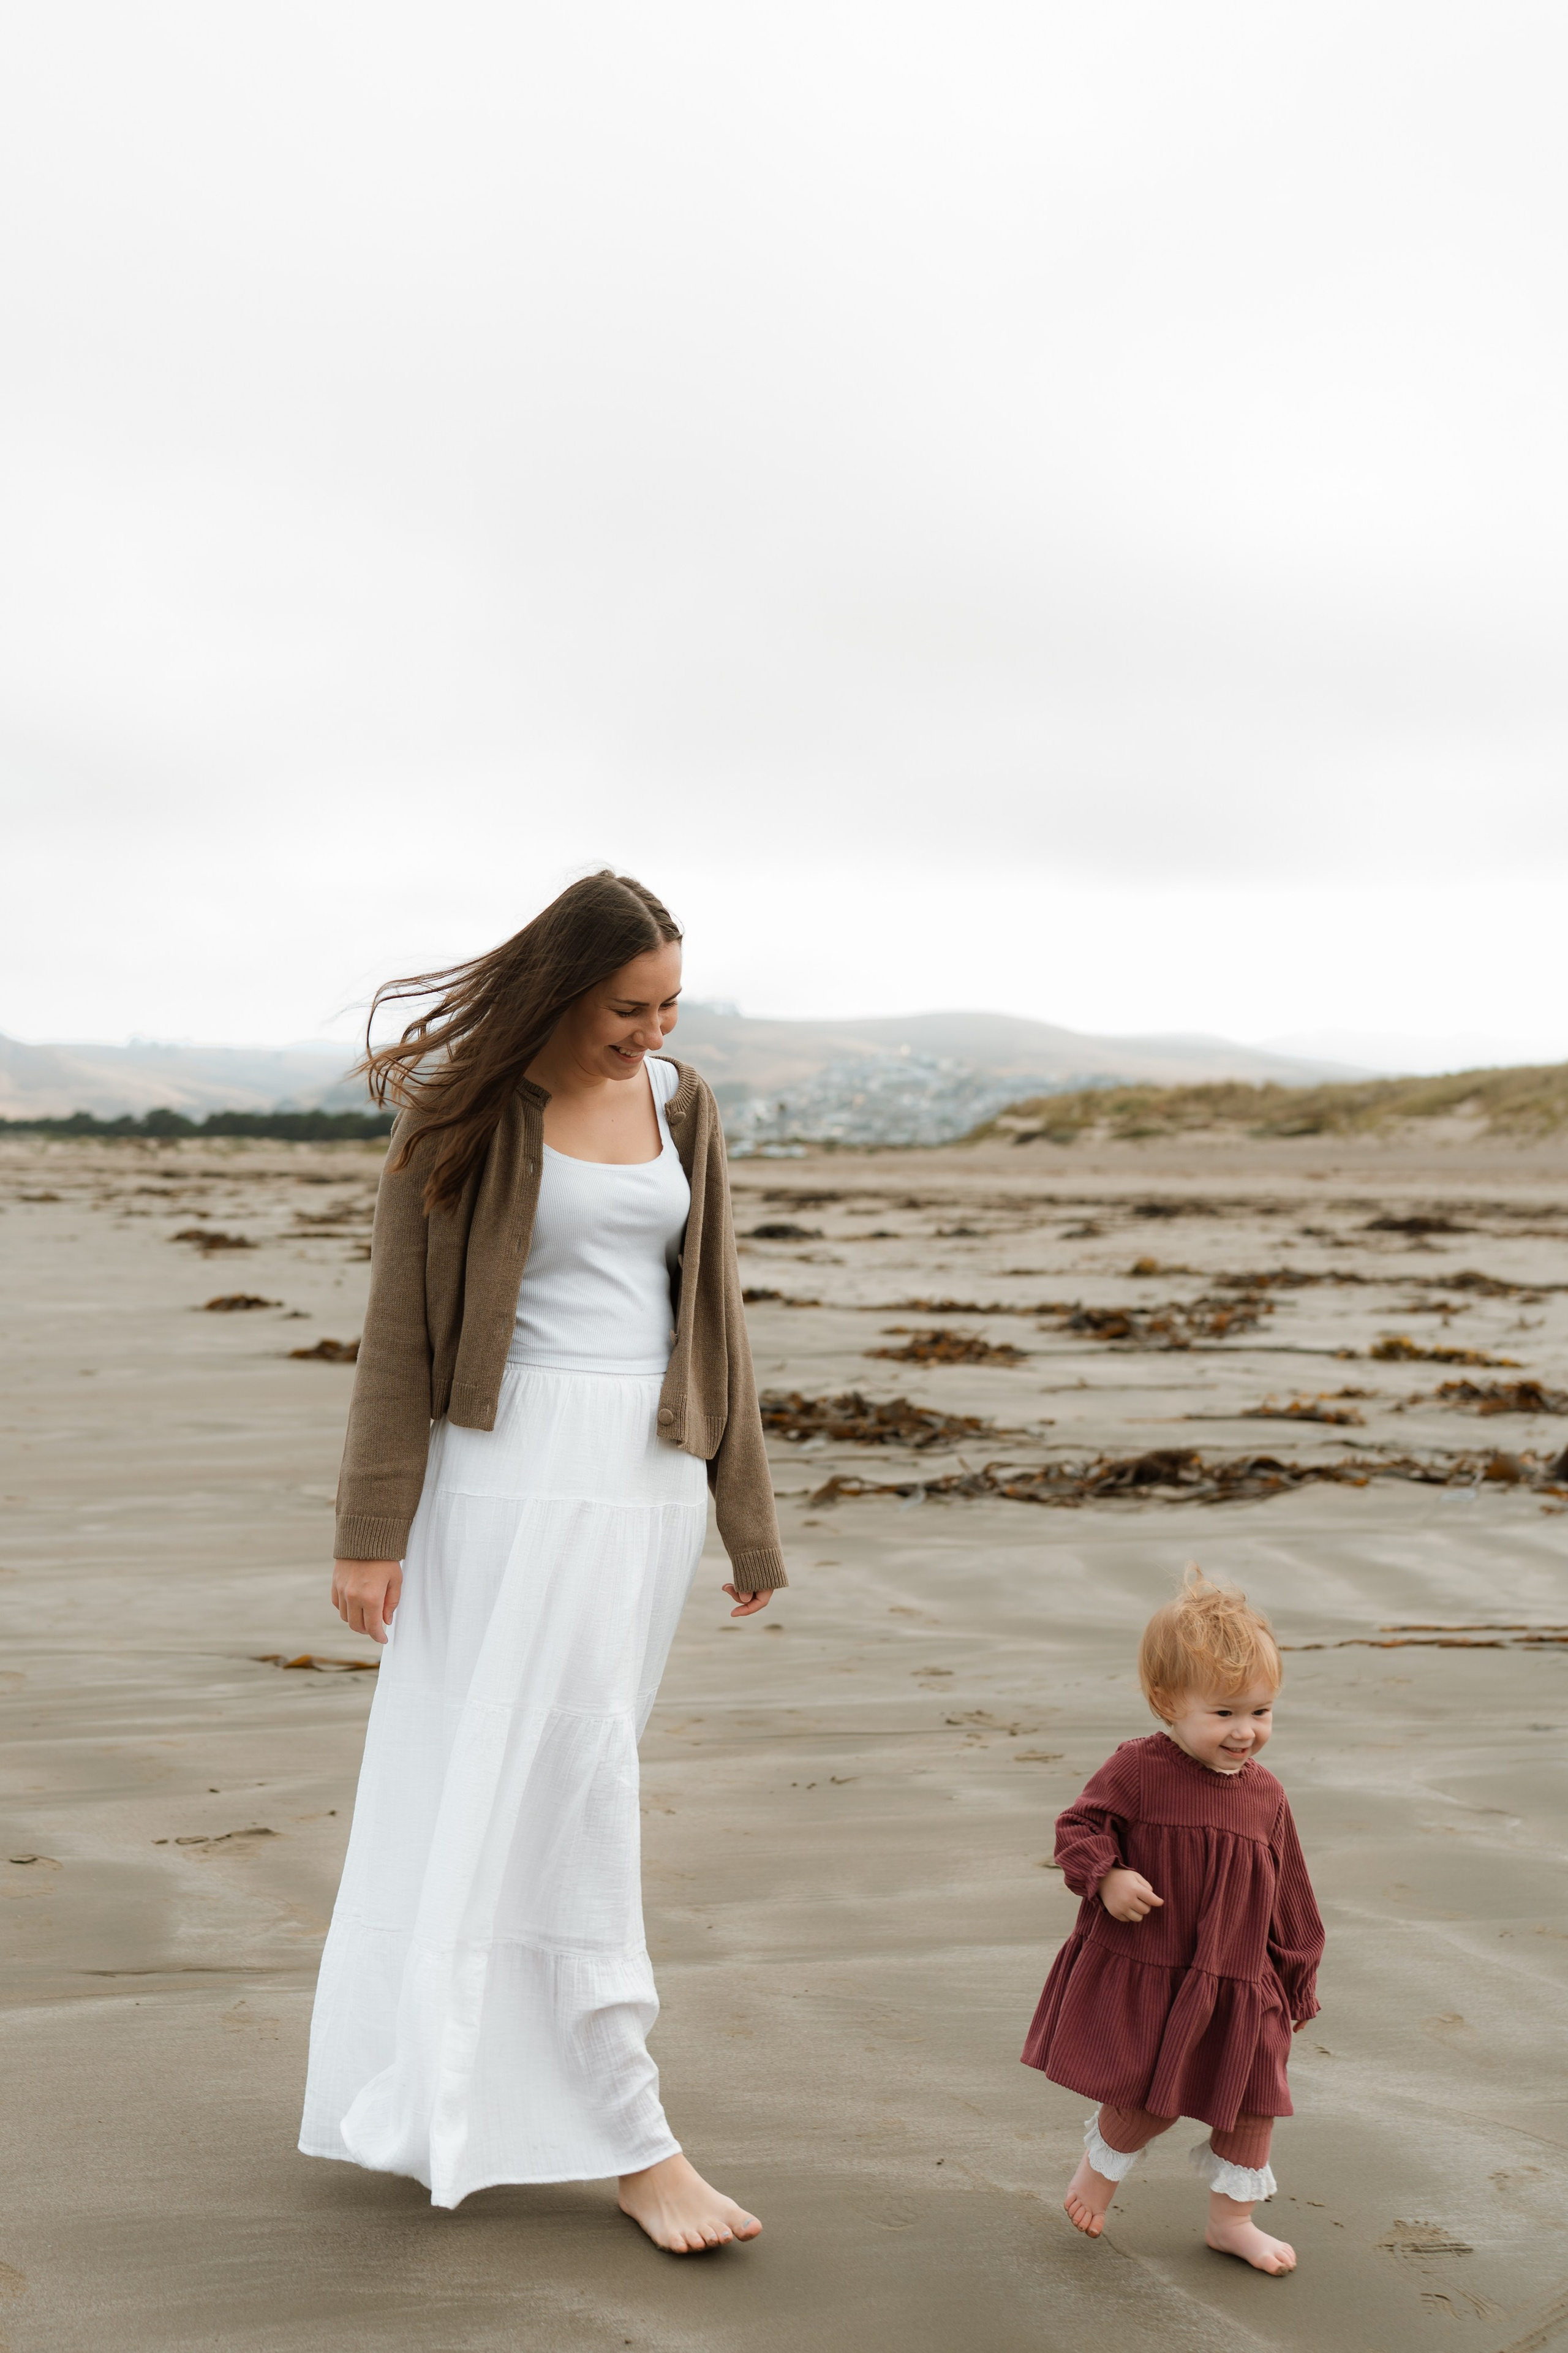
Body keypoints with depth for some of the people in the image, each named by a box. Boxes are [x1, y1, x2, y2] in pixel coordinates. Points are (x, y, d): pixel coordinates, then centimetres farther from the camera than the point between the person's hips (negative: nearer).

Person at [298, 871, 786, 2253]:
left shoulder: (682, 1107, 8)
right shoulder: (463, 1111, -6)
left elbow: (712, 1313, 12)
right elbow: (400, 1330, -6)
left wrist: (749, 1518, 12)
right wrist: (370, 1533, -9)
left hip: (650, 1470, 5)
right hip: (514, 1466, -5)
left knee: (541, 1782, 11)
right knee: (566, 1788, -5)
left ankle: (456, 2070, 28)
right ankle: (630, 2142, 2)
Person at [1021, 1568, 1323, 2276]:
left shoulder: (1266, 1797, 0)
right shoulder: (1137, 1772, -14)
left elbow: (1288, 1896, 9)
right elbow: (1078, 1826, -7)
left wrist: (1297, 1976, 14)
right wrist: (1106, 1876, -26)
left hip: (1238, 1983, 5)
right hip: (1142, 1976, -4)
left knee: (1254, 2100, 10)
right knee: (1146, 2100, 1)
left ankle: (1232, 2218, 32)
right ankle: (1101, 2169, 34)